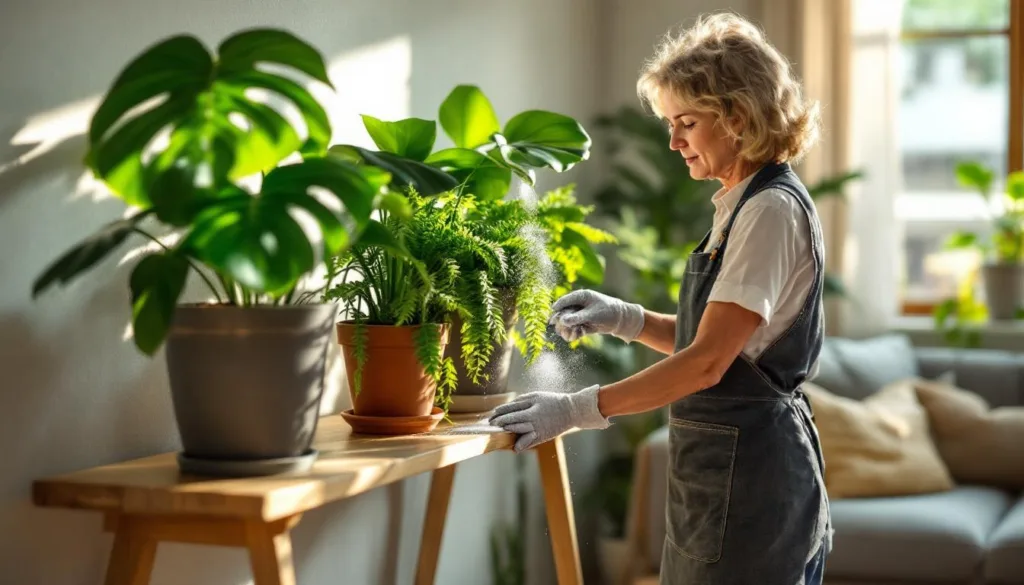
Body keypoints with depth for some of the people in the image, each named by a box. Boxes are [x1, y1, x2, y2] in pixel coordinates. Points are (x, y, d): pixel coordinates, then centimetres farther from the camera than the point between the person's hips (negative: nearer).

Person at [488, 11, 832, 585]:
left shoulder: (772, 210, -17)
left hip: (749, 473, -9)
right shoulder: (745, 204, 13)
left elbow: (707, 361, -22)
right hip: (727, 469, 9)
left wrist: (578, 409, -23)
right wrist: (624, 318, 4)